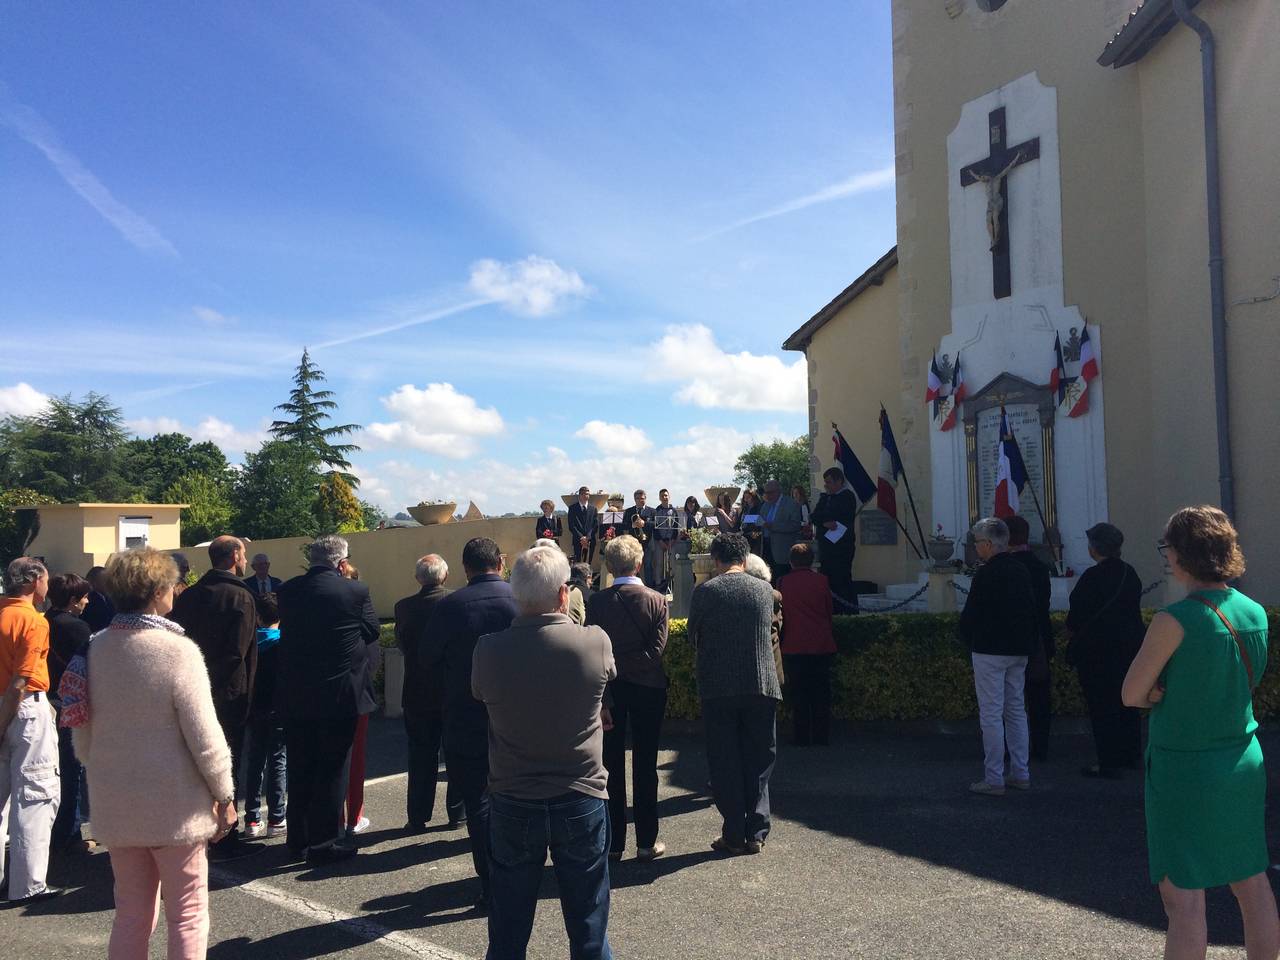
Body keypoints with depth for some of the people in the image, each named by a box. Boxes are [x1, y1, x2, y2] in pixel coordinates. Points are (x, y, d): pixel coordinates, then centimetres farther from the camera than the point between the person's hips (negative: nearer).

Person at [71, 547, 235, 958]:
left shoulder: (94, 649, 0)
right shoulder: (177, 650, -18)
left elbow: (82, 736, 10)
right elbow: (205, 737, -16)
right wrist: (224, 795, -3)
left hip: (115, 804, 6)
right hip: (174, 806, -5)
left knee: (131, 912, 18)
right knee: (187, 913, 8)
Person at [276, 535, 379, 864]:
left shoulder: (289, 590, -2)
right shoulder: (356, 591, -12)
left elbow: (286, 630, 10)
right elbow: (371, 632, 0)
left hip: (295, 695, 4)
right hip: (338, 693, -4)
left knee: (300, 768, 16)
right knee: (332, 769, 6)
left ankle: (298, 837, 27)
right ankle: (324, 843, 11)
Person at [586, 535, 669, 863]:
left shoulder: (597, 602, -7)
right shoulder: (657, 601, -8)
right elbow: (657, 650, -14)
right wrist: (634, 664, -5)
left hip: (608, 688, 1)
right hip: (648, 688, 0)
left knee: (612, 765, 10)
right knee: (645, 765, 7)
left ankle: (613, 841, 15)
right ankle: (647, 841, 13)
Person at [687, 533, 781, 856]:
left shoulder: (704, 591, -5)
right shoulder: (765, 590, 2)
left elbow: (693, 635, 4)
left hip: (718, 687, -2)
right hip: (761, 686, 2)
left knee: (724, 763, 8)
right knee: (758, 762, 12)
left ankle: (734, 835, 11)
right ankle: (756, 834, 13)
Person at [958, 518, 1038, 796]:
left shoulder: (986, 574, -16)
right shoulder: (1021, 571, 7)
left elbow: (970, 615, -13)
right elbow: (1032, 611, 12)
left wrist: (968, 640, 5)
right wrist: (1029, 643, 17)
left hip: (990, 651, -8)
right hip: (1019, 650, 8)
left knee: (991, 715, -2)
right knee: (1016, 711, 16)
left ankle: (994, 780, 1)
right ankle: (1020, 774, 22)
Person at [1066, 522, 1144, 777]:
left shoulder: (1092, 577, -18)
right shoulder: (1130, 573, 4)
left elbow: (1078, 613, -15)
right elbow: (1134, 608, 11)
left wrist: (1071, 632, 4)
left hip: (1097, 649, -8)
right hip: (1130, 646, 8)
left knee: (1102, 707, -1)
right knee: (1127, 703, 17)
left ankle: (1108, 763, 3)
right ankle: (1131, 755, 28)